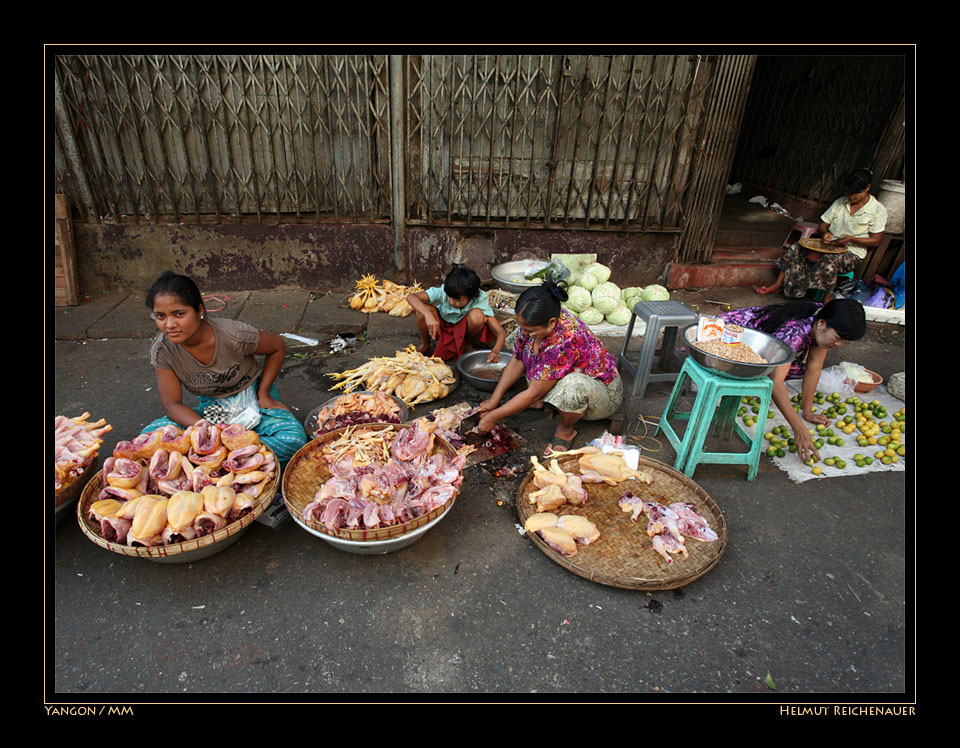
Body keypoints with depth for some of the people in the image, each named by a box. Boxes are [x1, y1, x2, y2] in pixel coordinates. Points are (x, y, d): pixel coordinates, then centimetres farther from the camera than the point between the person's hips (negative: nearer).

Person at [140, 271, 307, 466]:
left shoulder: (234, 335, -25)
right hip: (211, 407, 3)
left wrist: (263, 394, -10)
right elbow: (172, 405, -12)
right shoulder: (162, 349, -15)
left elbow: (278, 347, -7)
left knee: (293, 440, -32)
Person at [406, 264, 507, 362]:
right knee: (422, 309, -29)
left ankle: (468, 345, -3)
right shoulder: (442, 291, -28)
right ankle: (425, 346, 0)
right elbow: (411, 297, -36)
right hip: (444, 329, 1)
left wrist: (496, 350, -55)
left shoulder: (480, 299, -30)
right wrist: (428, 315, -53)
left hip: (465, 331, -1)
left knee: (476, 315, -36)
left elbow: (501, 332, -33)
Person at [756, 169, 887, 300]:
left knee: (830, 261, -39)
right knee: (796, 249, -18)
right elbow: (822, 226, 11)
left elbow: (875, 240, -5)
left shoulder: (878, 210, -4)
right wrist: (824, 233, -13)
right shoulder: (840, 202, 8)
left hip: (852, 252, -5)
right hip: (829, 244, 5)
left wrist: (851, 239, -20)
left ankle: (828, 297, -27)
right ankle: (778, 284, -18)